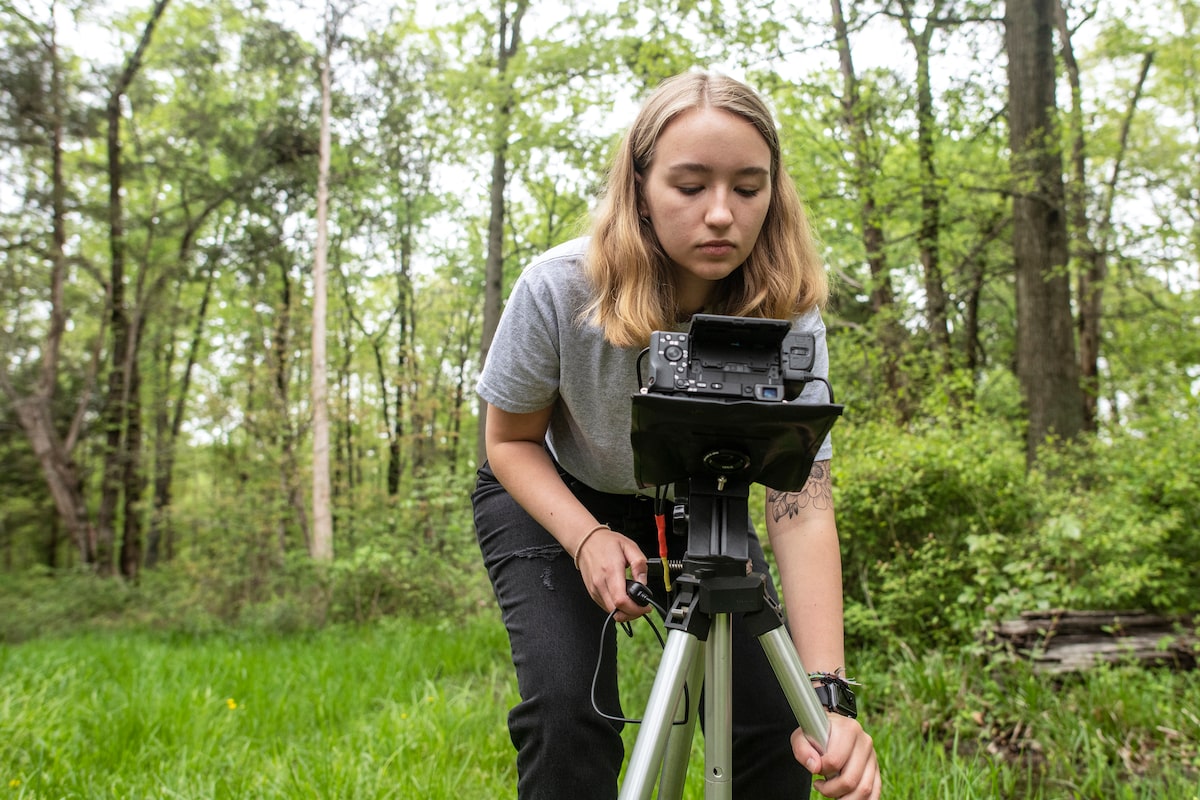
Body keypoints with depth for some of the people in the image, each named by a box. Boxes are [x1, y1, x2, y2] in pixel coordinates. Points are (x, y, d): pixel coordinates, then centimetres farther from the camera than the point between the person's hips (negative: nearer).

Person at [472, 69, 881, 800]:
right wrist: (587, 538, -32)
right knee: (569, 712, -21)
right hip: (553, 495, -1)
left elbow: (802, 507, -33)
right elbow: (510, 442, -14)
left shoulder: (788, 313, -27)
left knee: (775, 720, -9)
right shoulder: (558, 291, -30)